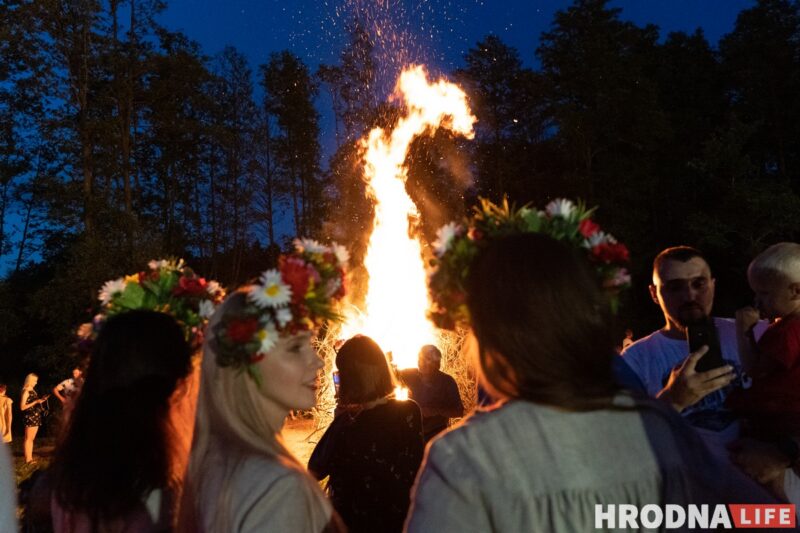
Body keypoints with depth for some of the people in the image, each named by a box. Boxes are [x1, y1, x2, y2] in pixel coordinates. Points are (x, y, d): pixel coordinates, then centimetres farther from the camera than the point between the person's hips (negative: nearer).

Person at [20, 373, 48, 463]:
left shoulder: (32, 390, 13)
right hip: (30, 417, -9)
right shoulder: (26, 391, -11)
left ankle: (30, 457, 16)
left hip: (36, 417, 9)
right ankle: (27, 459, 0)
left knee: (31, 439, 11)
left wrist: (41, 400, 9)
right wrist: (36, 402, -20)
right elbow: (22, 407, -17)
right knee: (28, 439, -4)